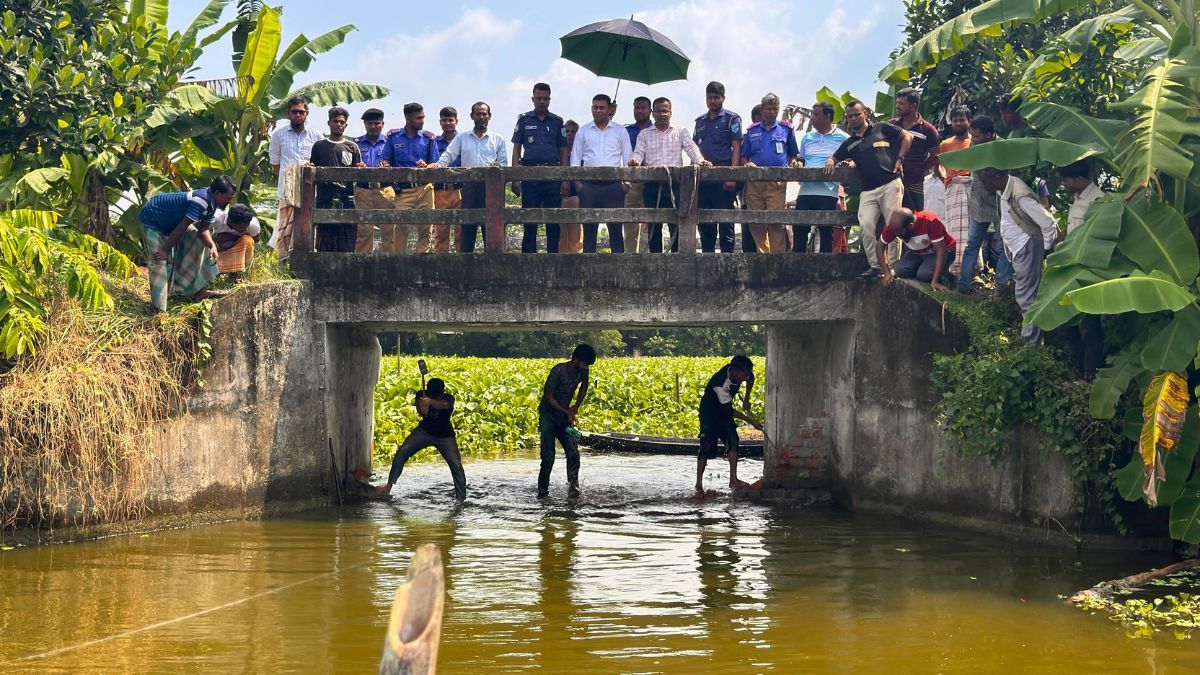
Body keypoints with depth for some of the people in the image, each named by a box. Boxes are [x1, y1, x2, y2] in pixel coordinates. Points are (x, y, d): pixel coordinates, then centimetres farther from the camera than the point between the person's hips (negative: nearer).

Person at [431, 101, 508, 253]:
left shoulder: (498, 139, 15)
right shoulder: (461, 138, 16)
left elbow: (504, 163, 11)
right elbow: (449, 155, 4)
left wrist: (497, 166, -12)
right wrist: (438, 164, -16)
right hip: (469, 185, 1)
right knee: (467, 226, -2)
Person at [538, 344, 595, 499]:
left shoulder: (583, 372, -5)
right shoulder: (558, 371, -23)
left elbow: (583, 387, 17)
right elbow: (548, 396, -18)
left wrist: (576, 406, 4)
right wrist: (567, 412, -22)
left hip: (564, 415, 5)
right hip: (548, 414, -5)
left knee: (573, 453, -10)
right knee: (548, 456, -10)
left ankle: (573, 487, -9)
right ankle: (542, 491, 1)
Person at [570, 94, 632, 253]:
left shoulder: (620, 131, 10)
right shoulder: (583, 132, 13)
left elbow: (628, 158, 9)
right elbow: (575, 160, 12)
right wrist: (577, 183, 0)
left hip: (613, 184, -1)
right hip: (589, 184, 1)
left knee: (615, 227, -4)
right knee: (589, 227, -1)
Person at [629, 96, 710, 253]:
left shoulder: (681, 132, 15)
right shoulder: (644, 135, 17)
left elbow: (691, 148, 1)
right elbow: (639, 153, 5)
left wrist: (700, 160, -20)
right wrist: (635, 161, -20)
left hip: (674, 183, -1)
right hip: (652, 185, 1)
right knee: (653, 225, 1)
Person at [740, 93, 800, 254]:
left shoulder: (786, 129, 14)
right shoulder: (752, 131, 17)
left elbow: (794, 154, 17)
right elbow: (744, 156, 18)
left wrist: (793, 162, -5)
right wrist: (747, 164, -3)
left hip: (777, 182, -2)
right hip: (755, 182, 2)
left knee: (776, 221, -12)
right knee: (755, 222, -2)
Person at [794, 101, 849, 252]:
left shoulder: (842, 138, 3)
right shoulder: (807, 138, 17)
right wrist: (798, 163, 4)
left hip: (828, 192, -4)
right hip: (805, 190, 4)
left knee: (826, 233, 1)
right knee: (799, 229, 2)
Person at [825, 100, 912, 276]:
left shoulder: (882, 128, 11)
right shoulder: (849, 143, 22)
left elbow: (907, 136, 11)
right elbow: (834, 158, 27)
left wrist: (899, 159, 2)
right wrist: (830, 162, 2)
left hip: (890, 184, -4)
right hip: (868, 191, 4)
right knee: (866, 225, -12)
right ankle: (875, 266, -6)